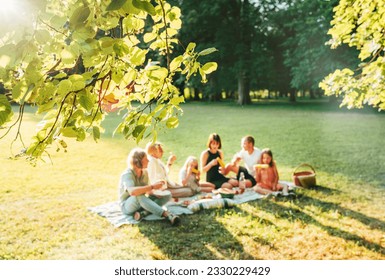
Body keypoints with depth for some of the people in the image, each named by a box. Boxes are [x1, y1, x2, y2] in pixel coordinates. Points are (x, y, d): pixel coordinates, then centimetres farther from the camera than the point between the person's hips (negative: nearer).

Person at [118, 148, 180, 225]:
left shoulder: (144, 172, 3)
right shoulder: (127, 174, -21)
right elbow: (132, 191, -41)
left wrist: (155, 193, -13)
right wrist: (152, 186, -39)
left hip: (141, 203, 8)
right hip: (127, 206, -8)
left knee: (167, 195, -7)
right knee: (139, 195, -41)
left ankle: (144, 213, -29)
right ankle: (167, 214, -46)